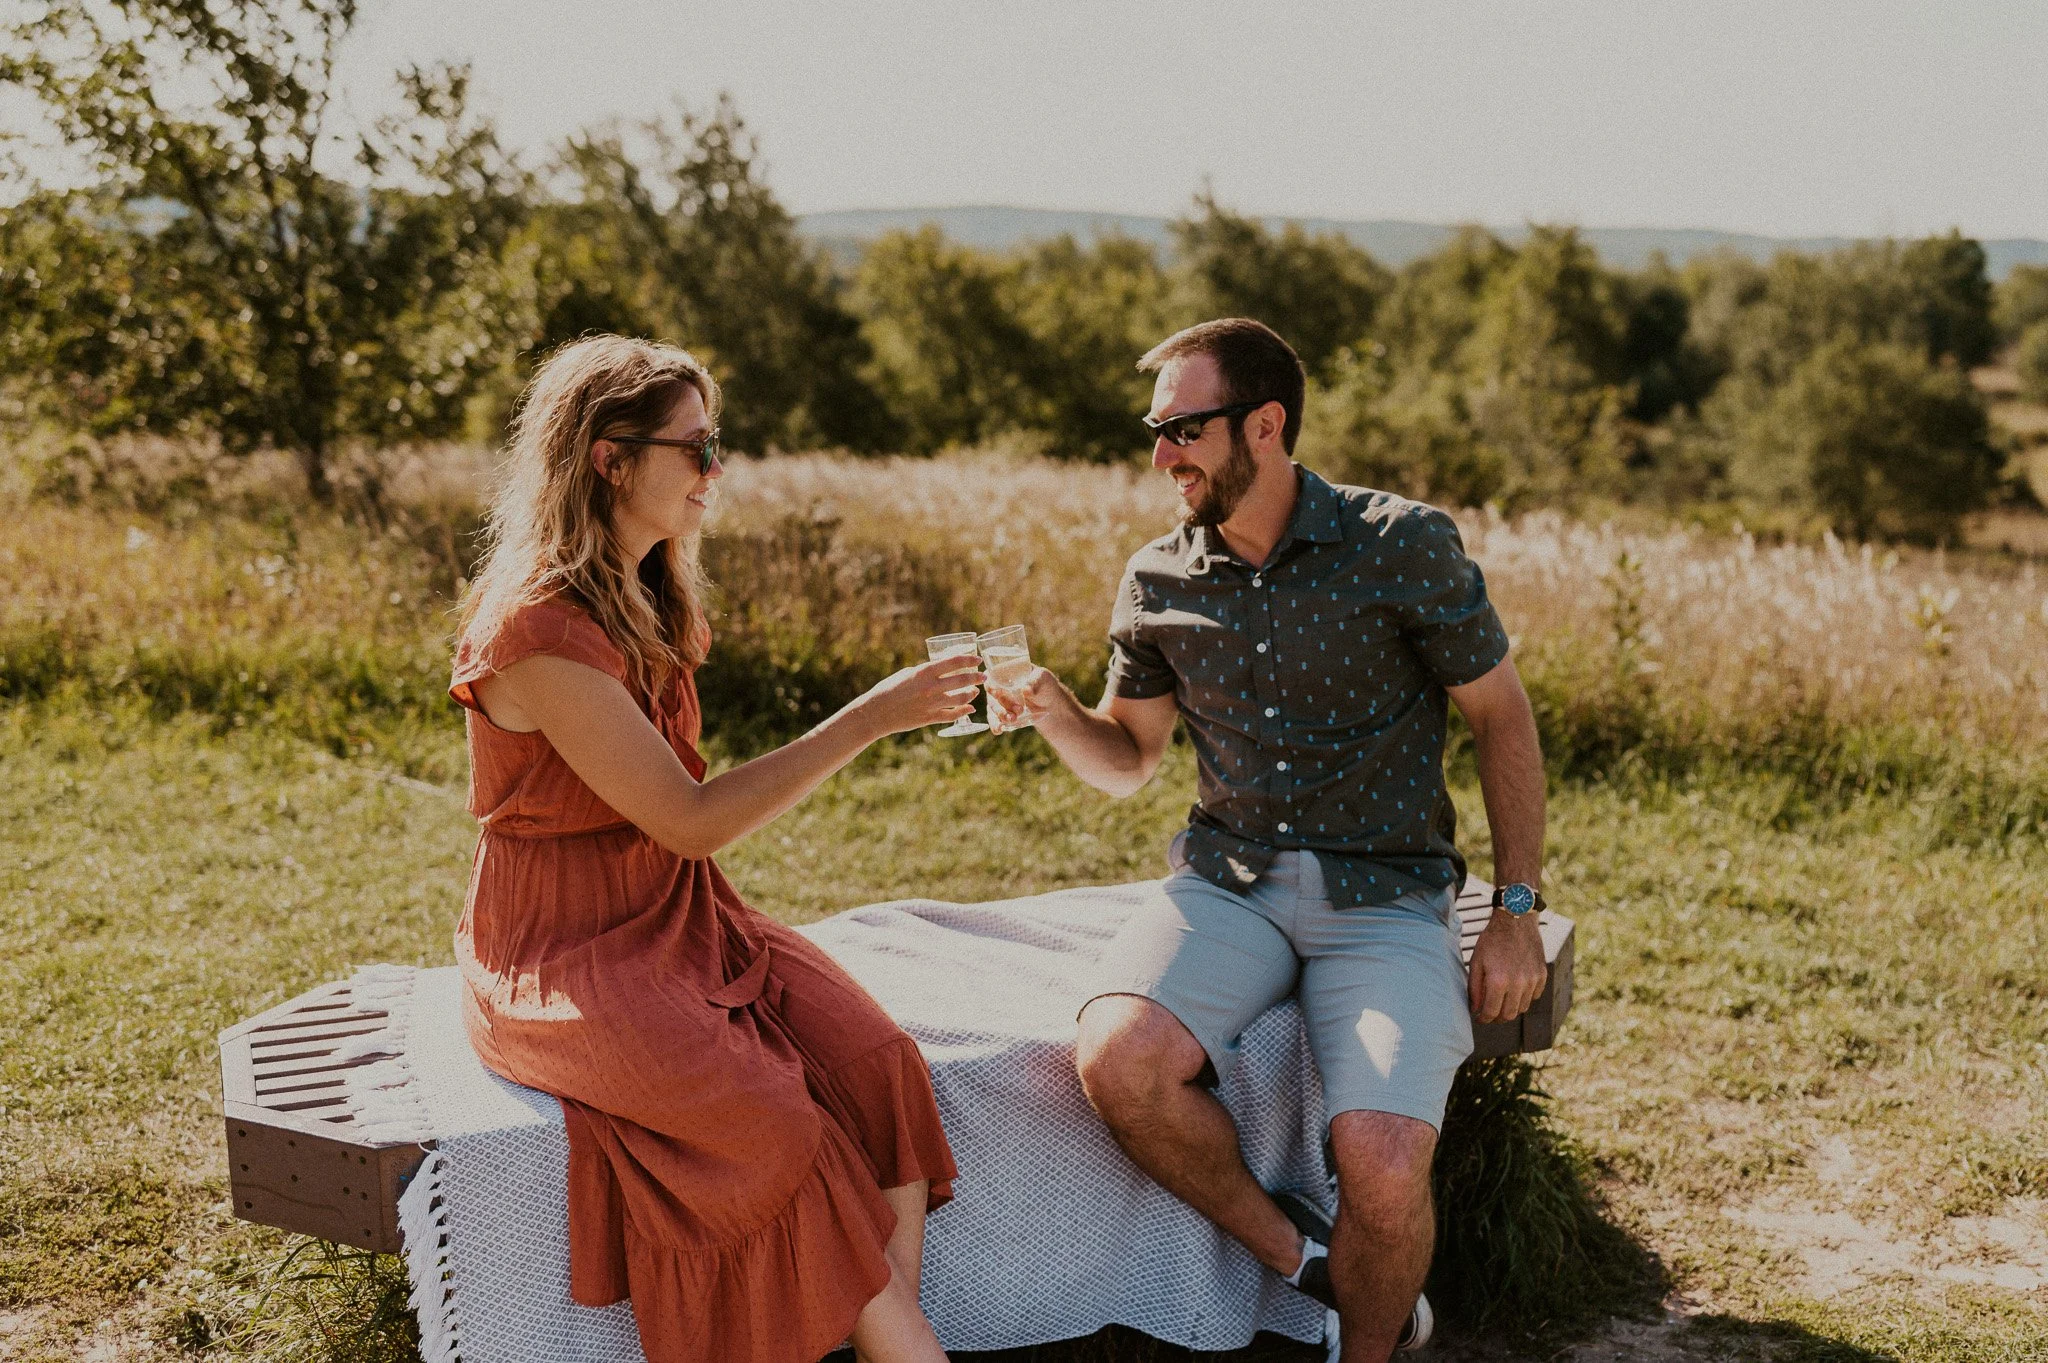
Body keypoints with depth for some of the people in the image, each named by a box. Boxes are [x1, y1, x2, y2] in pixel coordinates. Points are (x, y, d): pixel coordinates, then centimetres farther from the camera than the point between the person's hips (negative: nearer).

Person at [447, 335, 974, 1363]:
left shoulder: (646, 599, 9)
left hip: (675, 915, 8)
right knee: (768, 1119, -27)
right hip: (564, 957, -8)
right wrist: (870, 718, -20)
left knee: (876, 1059, -17)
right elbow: (689, 818, -21)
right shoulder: (535, 632, -20)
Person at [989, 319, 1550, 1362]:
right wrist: (1054, 714, -7)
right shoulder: (1155, 583, 5)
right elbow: (1127, 760, 16)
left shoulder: (1403, 547, -6)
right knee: (1118, 1061, -27)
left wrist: (1517, 911, -2)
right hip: (1227, 881, 3)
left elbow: (1502, 717, 2)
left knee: (1382, 1163, -25)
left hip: (1383, 895, -3)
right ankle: (1300, 1256, -2)